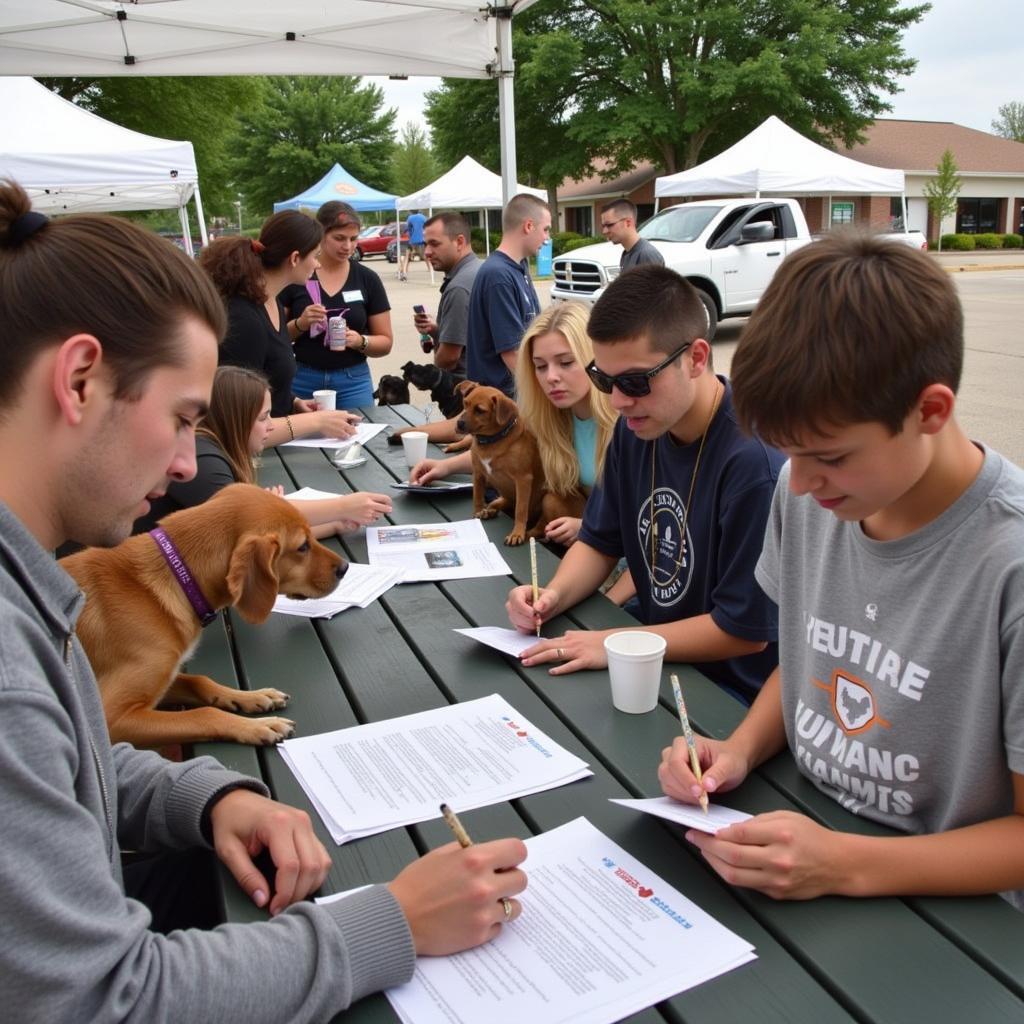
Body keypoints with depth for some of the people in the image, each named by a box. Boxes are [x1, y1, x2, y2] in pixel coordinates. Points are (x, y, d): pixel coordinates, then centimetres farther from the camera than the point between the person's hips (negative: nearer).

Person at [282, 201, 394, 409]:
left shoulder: (367, 279, 2)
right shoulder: (295, 276, -1)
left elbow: (385, 342, 5)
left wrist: (360, 341, -14)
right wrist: (300, 324, -15)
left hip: (353, 382, 1)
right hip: (302, 381, -1)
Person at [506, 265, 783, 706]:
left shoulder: (755, 460, -28)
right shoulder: (636, 426, -3)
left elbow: (746, 630, -21)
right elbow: (599, 541, 10)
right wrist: (554, 595, -9)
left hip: (732, 694, -6)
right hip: (657, 654, 7)